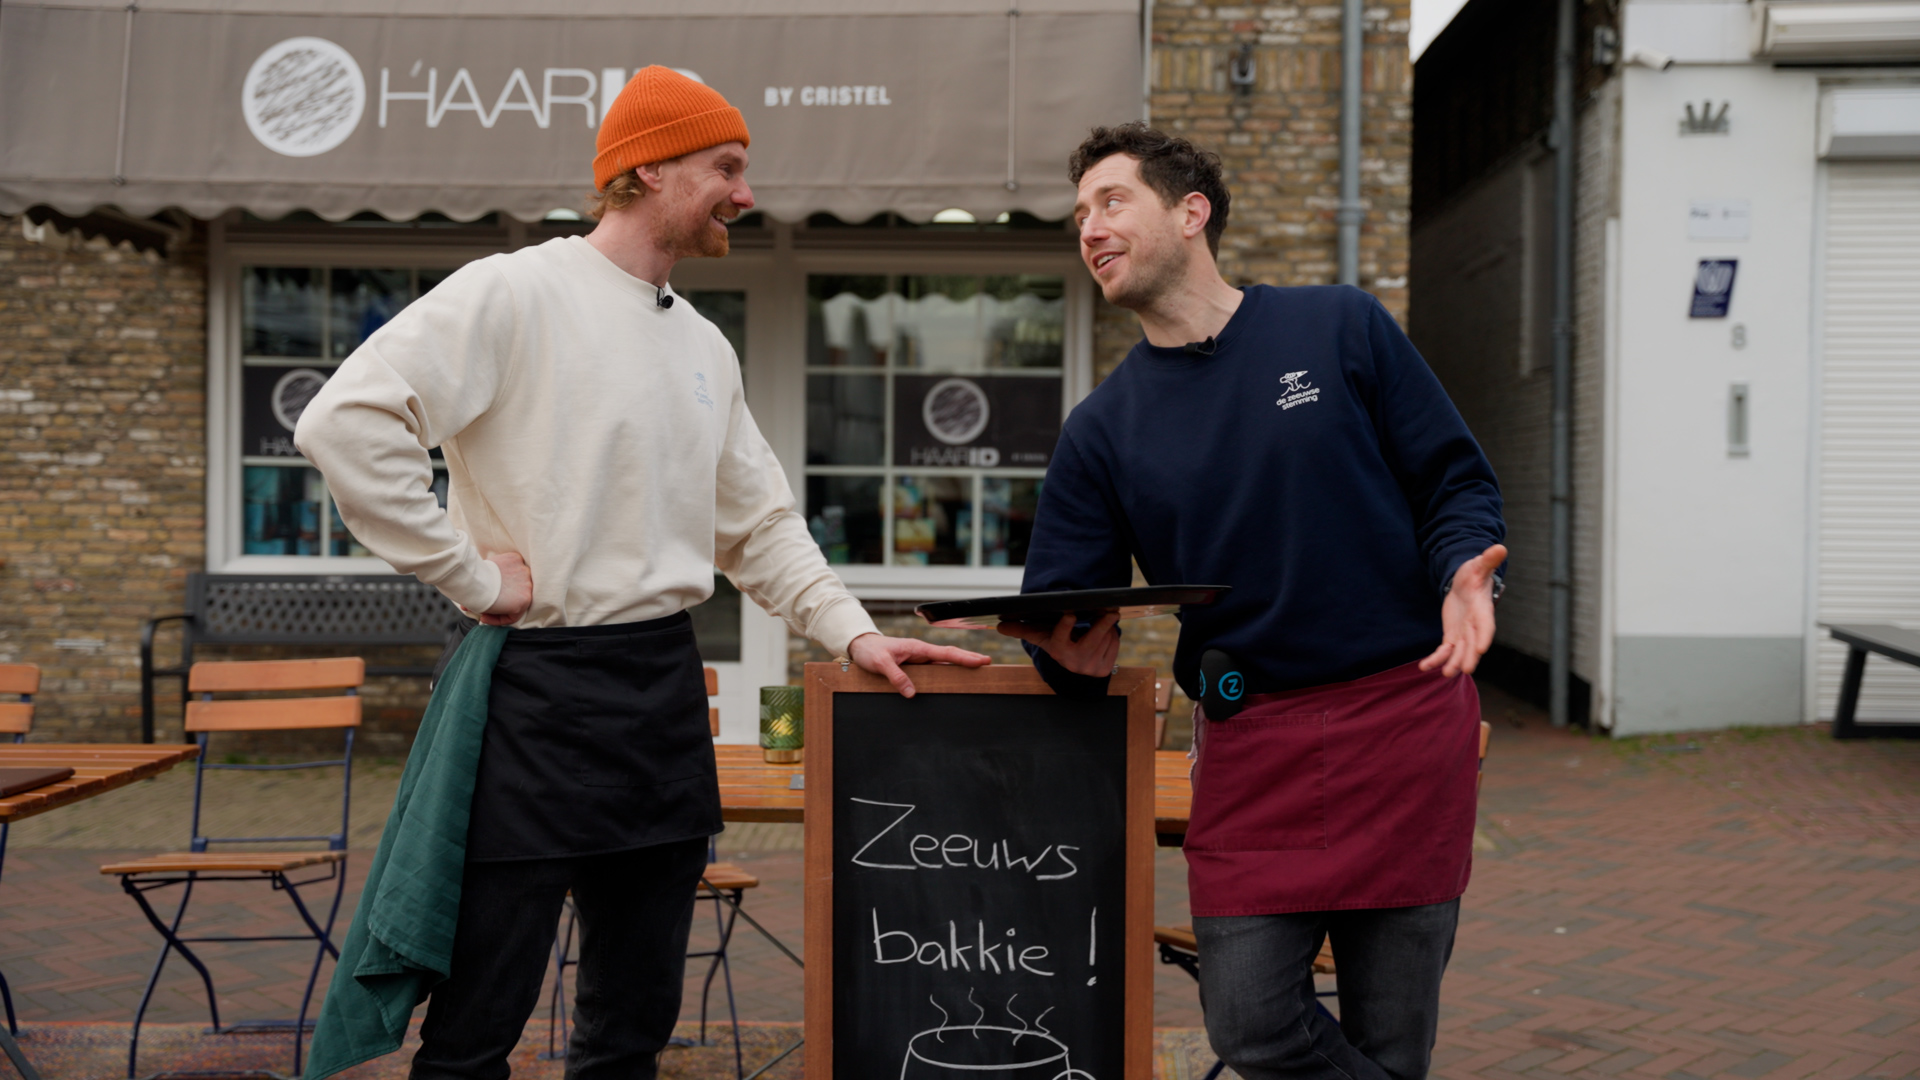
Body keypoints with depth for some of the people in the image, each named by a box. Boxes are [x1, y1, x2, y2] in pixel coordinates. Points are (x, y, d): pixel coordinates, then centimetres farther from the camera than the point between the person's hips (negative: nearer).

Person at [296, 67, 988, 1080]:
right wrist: (471, 575, -16)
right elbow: (345, 422, -18)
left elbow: (760, 522, 19)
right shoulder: (514, 293, -9)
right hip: (540, 690, -7)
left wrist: (853, 632, 7)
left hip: (666, 690, 7)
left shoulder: (705, 346, 15)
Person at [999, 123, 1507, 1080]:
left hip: (1405, 718, -1)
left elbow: (1454, 481, 5)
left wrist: (1464, 573, -15)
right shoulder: (1104, 428, 8)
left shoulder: (1341, 330, 4)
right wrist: (1076, 653, -17)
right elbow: (1062, 615, 6)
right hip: (1250, 742, 2)